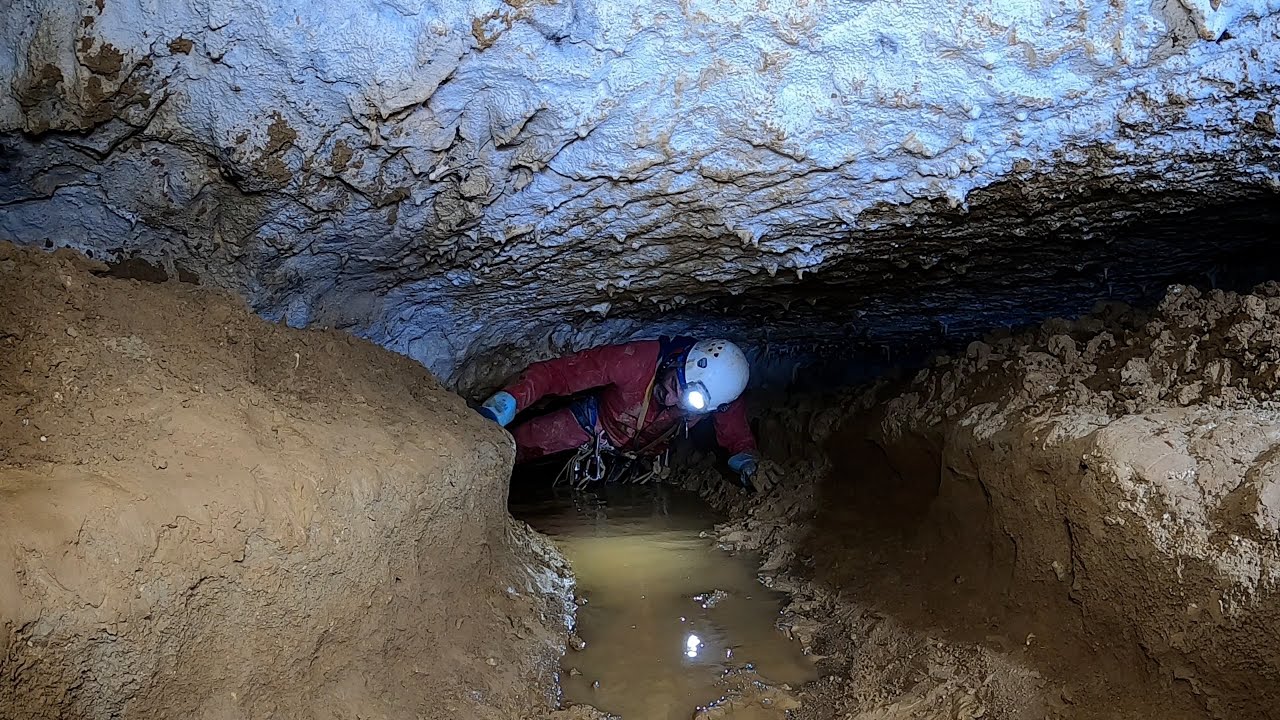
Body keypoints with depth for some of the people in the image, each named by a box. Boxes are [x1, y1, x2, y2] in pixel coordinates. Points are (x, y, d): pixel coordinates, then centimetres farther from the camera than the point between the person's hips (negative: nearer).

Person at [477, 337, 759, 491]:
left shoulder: (722, 401, -33)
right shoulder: (638, 360, -45)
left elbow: (736, 435, -10)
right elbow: (556, 371, -44)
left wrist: (744, 459, -31)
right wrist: (506, 402, -56)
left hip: (643, 448, 3)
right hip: (596, 420, -3)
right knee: (512, 447, -11)